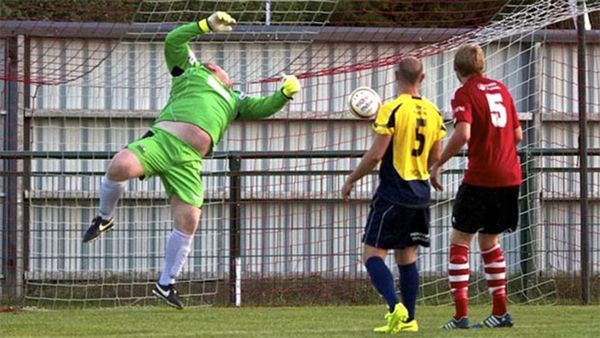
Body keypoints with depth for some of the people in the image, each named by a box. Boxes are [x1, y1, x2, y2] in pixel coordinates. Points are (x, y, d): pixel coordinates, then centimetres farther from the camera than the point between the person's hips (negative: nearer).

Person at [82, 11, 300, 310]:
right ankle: (104, 219, -3)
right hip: (162, 139, -4)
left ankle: (166, 284, 12)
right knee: (120, 167, -32)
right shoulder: (191, 71, 23)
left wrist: (285, 93, 12)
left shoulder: (234, 101, 34)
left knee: (188, 221, -5)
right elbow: (173, 40, 14)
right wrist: (207, 25, 10)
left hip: (188, 161, 4)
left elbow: (264, 108, 29)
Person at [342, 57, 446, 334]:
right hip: (420, 194, 6)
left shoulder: (392, 110, -14)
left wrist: (351, 180, -4)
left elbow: (376, 154, -16)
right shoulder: (433, 112, 6)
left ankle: (395, 307, -22)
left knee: (372, 254, -4)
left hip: (393, 194, -6)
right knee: (407, 256, 14)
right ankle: (408, 319, 12)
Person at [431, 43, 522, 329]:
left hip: (480, 177, -6)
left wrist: (438, 164, -12)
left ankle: (461, 314, -7)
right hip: (510, 176, 6)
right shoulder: (500, 89, 12)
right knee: (489, 241, 19)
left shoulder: (465, 94, -7)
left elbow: (463, 134, -22)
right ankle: (500, 311, 15)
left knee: (459, 241, 3)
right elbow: (518, 135, 15)